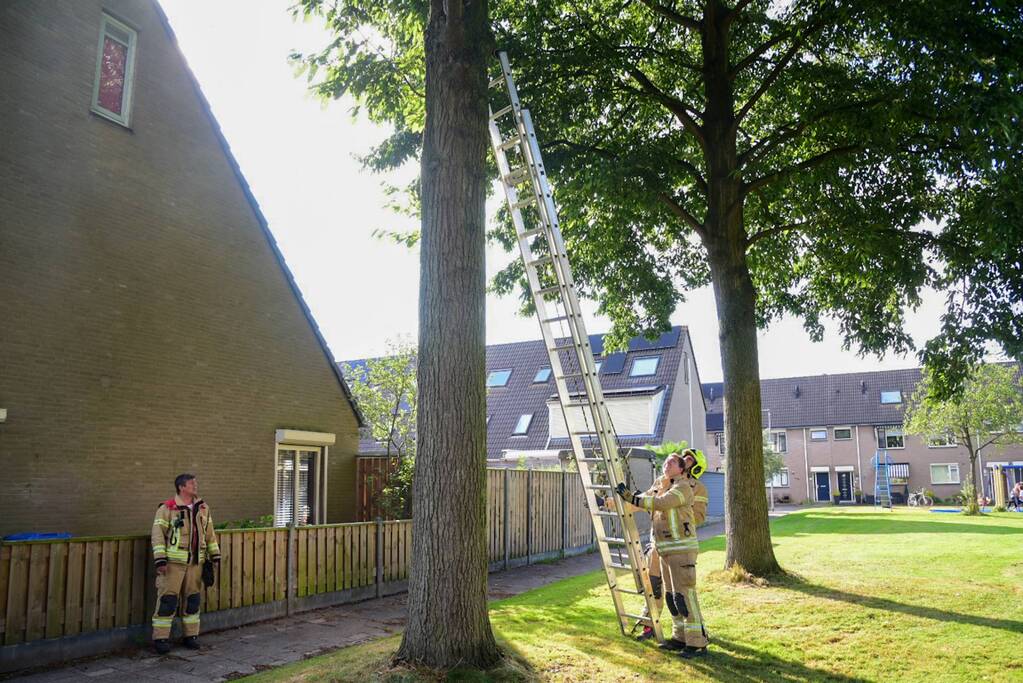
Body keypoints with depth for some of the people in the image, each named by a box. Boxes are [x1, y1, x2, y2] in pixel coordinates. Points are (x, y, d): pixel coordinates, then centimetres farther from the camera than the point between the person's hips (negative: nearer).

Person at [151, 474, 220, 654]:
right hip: (173, 563, -5)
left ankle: (191, 635, 20)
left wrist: (215, 555, 11)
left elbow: (209, 534, 16)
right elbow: (158, 534, -10)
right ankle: (160, 638, 6)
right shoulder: (167, 508, -6)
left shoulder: (203, 508, 10)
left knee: (192, 598, 10)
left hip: (195, 563, 5)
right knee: (168, 599, -4)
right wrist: (160, 560, -17)